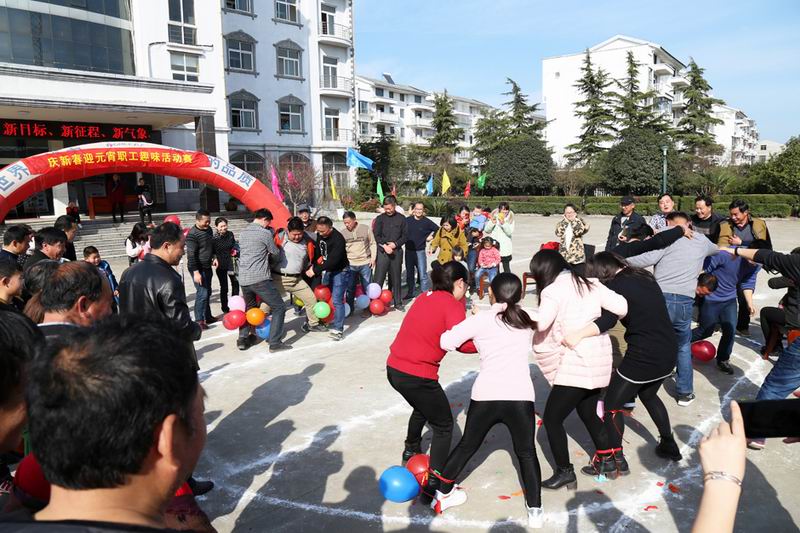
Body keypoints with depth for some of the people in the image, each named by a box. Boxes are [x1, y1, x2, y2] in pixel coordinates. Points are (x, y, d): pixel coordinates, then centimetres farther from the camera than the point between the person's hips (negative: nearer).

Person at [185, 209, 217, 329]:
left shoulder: (209, 229, 6)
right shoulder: (192, 234, -19)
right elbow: (191, 254, -22)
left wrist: (214, 257, 9)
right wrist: (196, 272, -25)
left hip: (207, 267, 8)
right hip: (198, 268, -8)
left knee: (208, 292, 14)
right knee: (202, 293, -10)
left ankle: (207, 316, 26)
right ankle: (199, 320, -1)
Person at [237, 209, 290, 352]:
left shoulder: (243, 232, 13)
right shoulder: (265, 233, -7)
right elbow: (276, 254, 2)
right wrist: (270, 260, 23)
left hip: (243, 279, 7)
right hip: (260, 279, -7)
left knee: (249, 308, 25)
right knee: (279, 308, 0)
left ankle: (243, 339, 23)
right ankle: (275, 343, -5)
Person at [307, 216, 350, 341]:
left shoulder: (338, 239, -27)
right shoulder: (320, 234, -3)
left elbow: (332, 261, -32)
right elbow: (318, 250, 11)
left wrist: (316, 270, -28)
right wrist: (314, 264, -5)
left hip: (340, 271, -8)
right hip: (329, 270, 8)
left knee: (337, 300, -13)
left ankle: (338, 329, -10)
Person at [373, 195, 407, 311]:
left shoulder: (401, 218, 5)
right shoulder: (380, 218, 1)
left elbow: (405, 235, 5)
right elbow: (376, 235, -3)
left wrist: (395, 244, -9)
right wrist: (385, 246, -16)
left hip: (397, 252, 2)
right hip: (382, 252, -1)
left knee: (396, 278, 10)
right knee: (379, 279, -4)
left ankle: (398, 302, 20)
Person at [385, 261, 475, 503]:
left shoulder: (425, 297, 13)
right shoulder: (452, 305, -10)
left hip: (394, 368, 8)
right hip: (417, 376, -8)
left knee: (422, 407, 35)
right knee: (443, 426, 11)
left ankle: (411, 450, 55)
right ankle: (433, 486, 10)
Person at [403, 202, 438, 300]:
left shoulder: (427, 221, -5)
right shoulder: (408, 220, 0)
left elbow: (437, 229, 7)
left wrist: (430, 237, 2)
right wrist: (405, 240, 2)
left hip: (420, 251, -3)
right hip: (409, 250, 3)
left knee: (423, 274, -7)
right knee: (409, 273, 14)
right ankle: (411, 292, 26)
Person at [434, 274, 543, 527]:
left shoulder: (480, 320, 2)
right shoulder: (526, 320, 11)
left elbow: (446, 342, -1)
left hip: (485, 395, 0)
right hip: (521, 396, 1)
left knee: (467, 445, 21)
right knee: (526, 453, 21)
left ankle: (442, 495, 37)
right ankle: (535, 511, 19)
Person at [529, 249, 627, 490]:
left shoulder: (552, 290, -12)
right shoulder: (589, 283, 8)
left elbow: (542, 322, -30)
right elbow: (622, 307, 1)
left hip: (576, 364, -8)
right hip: (597, 361, 8)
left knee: (551, 418, 4)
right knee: (588, 414, 24)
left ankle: (565, 472, 10)